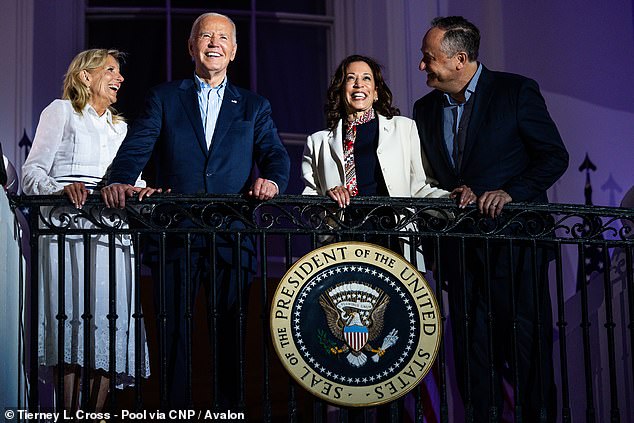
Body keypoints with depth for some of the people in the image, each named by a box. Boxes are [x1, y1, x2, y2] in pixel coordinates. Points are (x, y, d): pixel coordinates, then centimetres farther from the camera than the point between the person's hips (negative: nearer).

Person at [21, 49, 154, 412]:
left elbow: (132, 181, 23)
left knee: (112, 323, -5)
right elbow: (32, 173, 2)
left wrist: (141, 191, -1)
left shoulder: (121, 126, 28)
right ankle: (71, 415, -14)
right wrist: (63, 188, -19)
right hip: (69, 230, -5)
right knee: (75, 318, -15)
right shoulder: (61, 111, 11)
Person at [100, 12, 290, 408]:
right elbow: (137, 146, 1)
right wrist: (120, 181, -20)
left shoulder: (254, 106, 17)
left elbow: (275, 154, 5)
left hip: (233, 237, 1)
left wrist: (273, 181, -19)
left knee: (231, 334, 3)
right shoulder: (164, 98, 14)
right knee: (174, 334, -1)